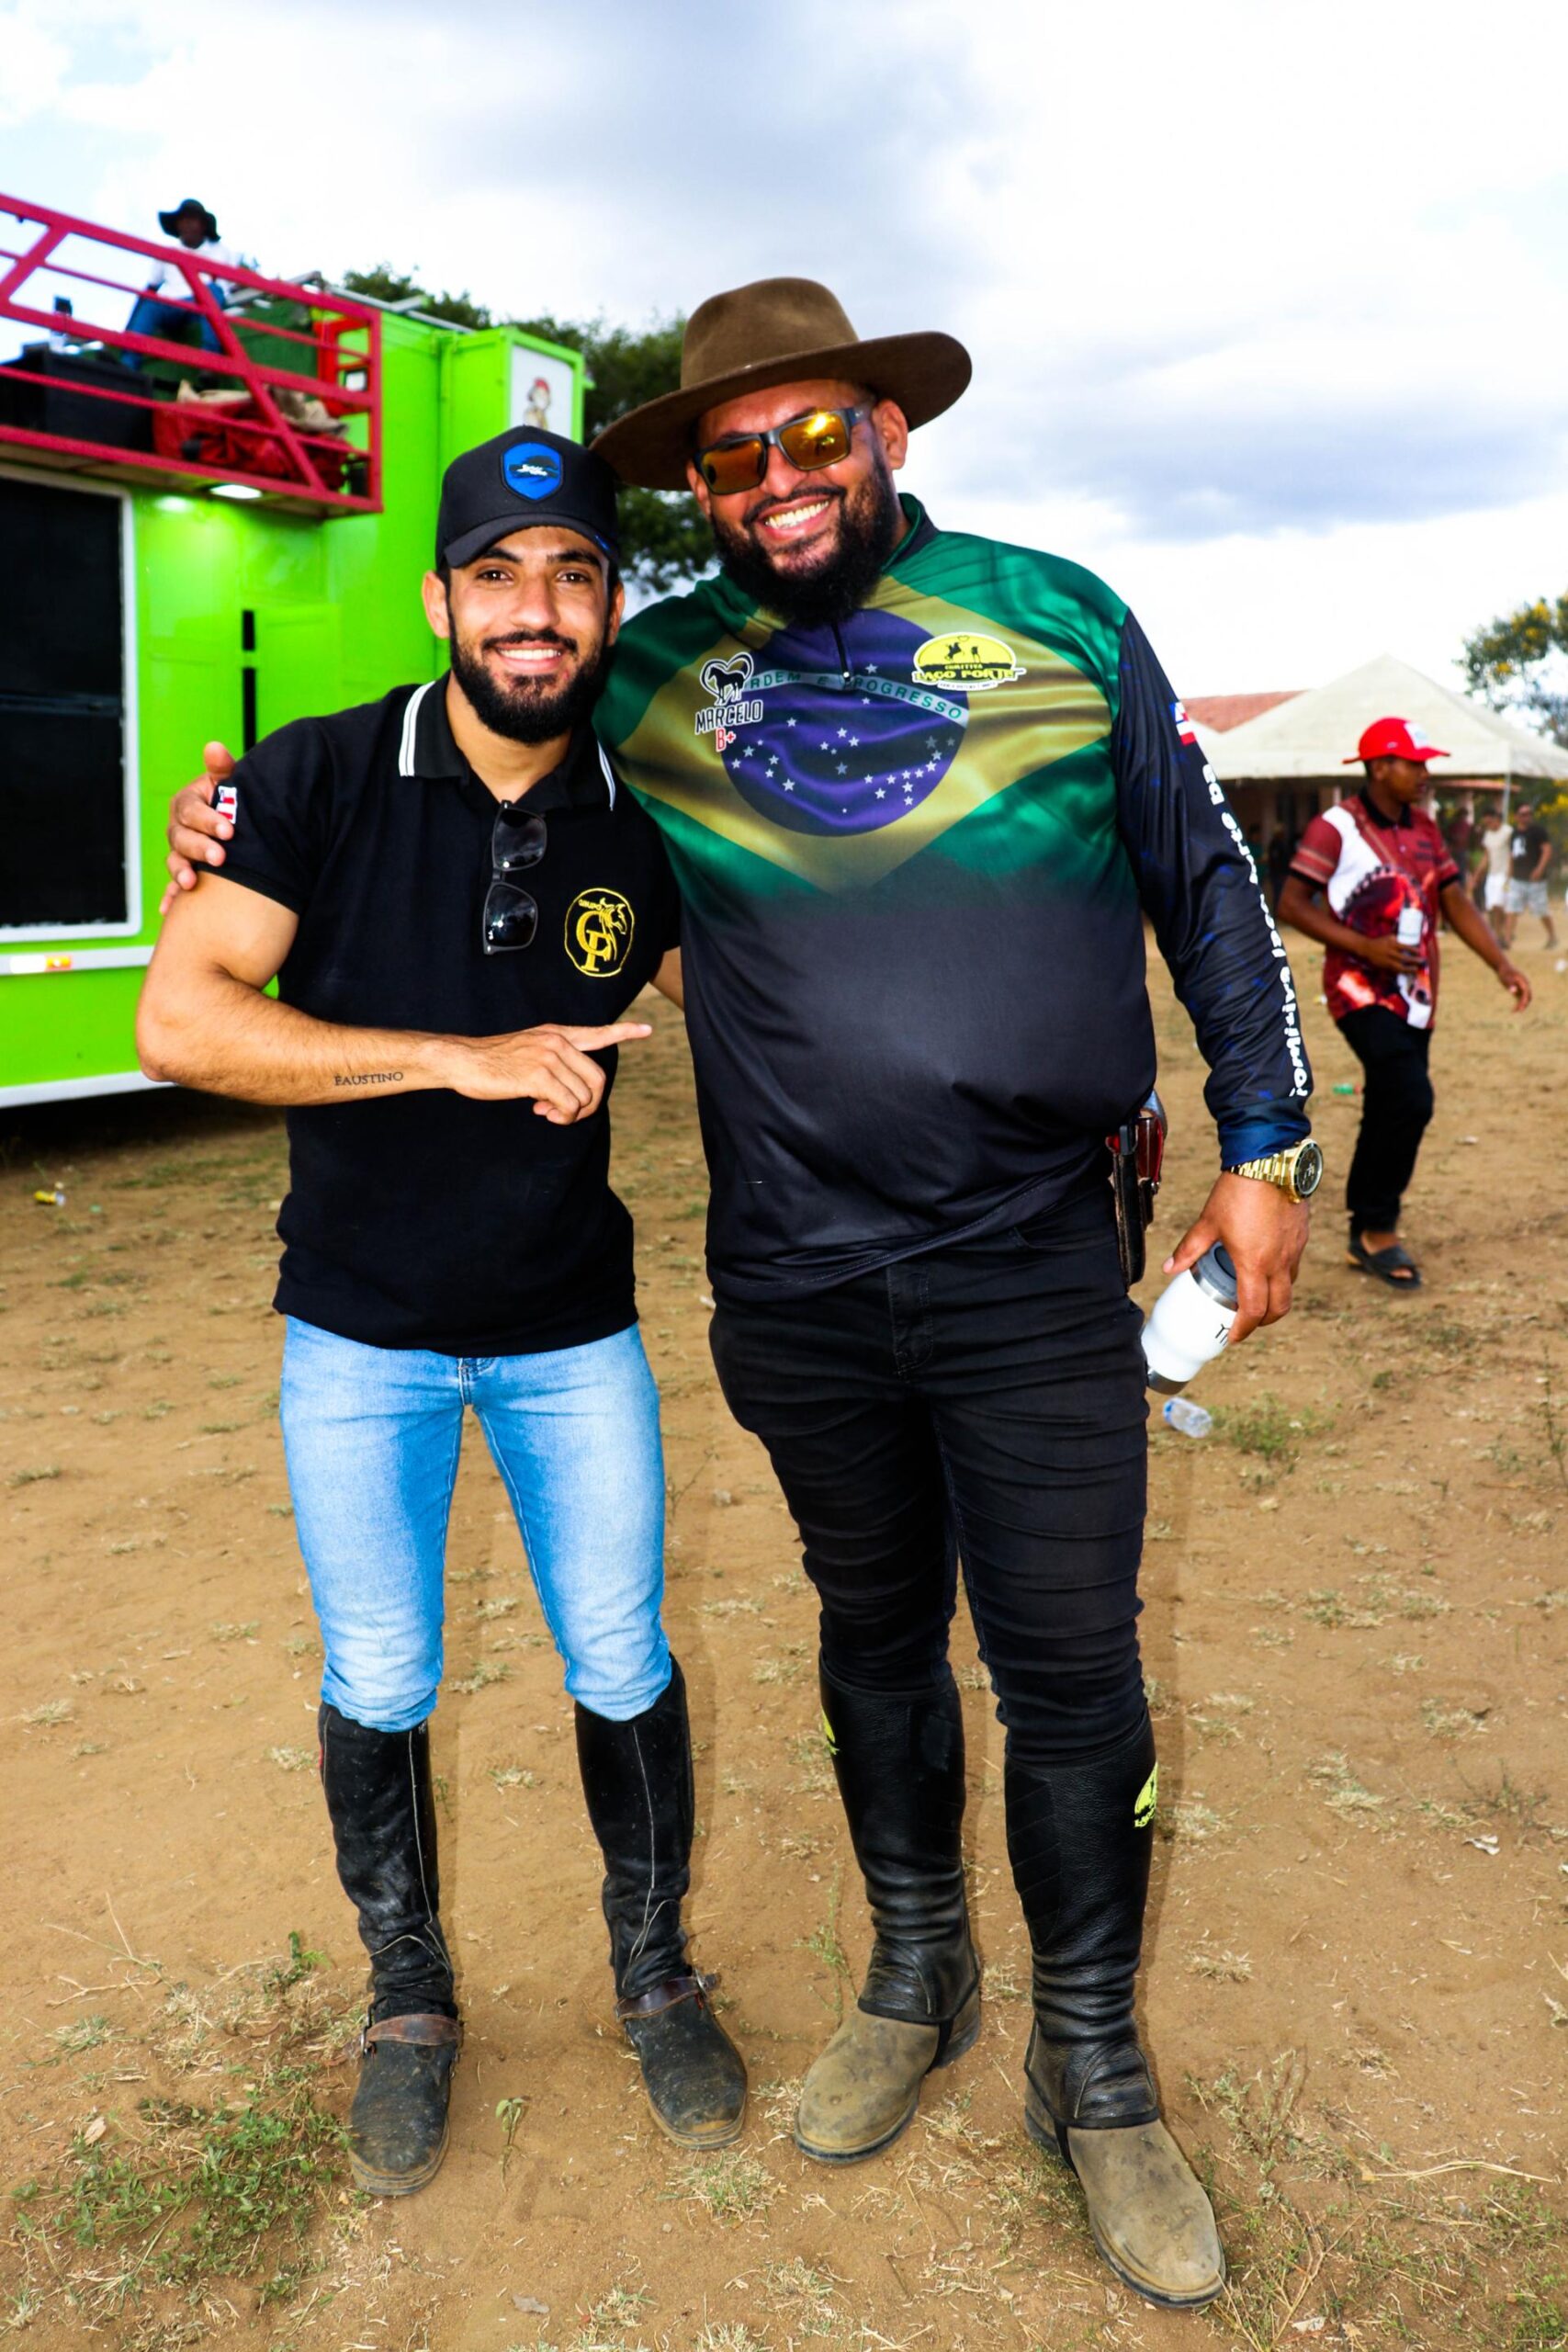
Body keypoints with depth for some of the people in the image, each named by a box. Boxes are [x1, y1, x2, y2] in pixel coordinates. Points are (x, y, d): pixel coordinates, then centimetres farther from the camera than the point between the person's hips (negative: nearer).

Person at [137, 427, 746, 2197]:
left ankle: (653, 1970, 34)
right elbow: (180, 1021, -22)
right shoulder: (320, 779, -13)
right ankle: (407, 1996, 35)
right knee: (377, 1688, 9)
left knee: (623, 1670, 9)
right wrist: (469, 1061, -27)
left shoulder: (642, 825, -5)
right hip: (361, 1333, -1)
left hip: (571, 1329, 2)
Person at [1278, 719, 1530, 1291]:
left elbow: (1456, 902, 11)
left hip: (1415, 996, 7)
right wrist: (1365, 947, -20)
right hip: (1362, 991, -7)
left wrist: (1503, 966, -1)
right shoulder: (1336, 828, -9)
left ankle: (1364, 1238, 23)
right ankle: (1378, 1230, -5)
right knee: (1410, 1099, -20)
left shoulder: (1424, 829, 11)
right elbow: (1292, 904, -12)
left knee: (1388, 1116, 10)